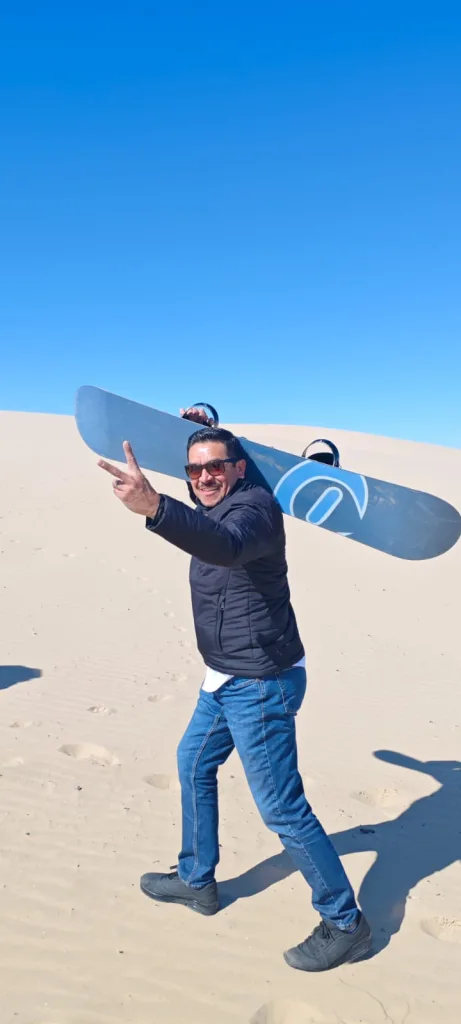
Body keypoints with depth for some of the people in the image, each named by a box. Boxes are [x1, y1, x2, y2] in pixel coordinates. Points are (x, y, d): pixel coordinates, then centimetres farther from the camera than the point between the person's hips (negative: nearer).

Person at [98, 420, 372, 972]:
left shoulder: (253, 506, -22)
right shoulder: (219, 507, 6)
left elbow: (227, 546, -47)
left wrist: (154, 507, -62)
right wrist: (200, 429, 21)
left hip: (260, 684, -10)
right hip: (226, 679, 10)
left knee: (281, 807, -2)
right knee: (194, 763, 23)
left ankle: (345, 923, 17)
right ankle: (196, 880, 42)